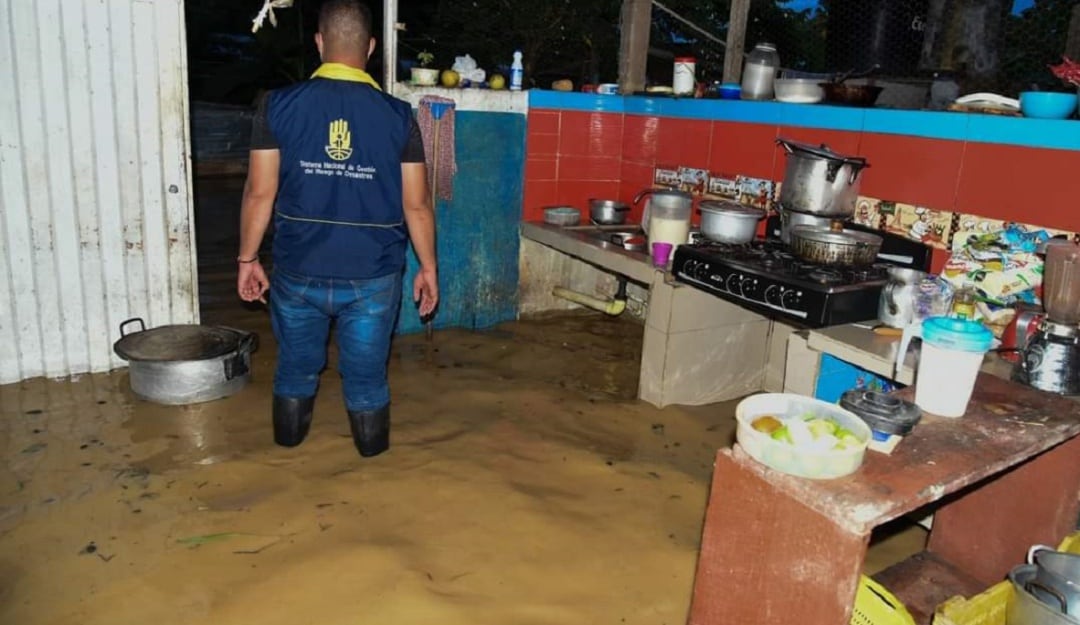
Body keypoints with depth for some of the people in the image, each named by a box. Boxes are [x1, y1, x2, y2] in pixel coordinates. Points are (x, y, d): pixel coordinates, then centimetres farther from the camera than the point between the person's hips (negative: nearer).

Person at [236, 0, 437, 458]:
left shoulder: (278, 105, -6)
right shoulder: (398, 115, -6)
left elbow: (260, 192, -6)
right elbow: (416, 204, -4)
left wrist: (247, 258, 7)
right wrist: (428, 268, 6)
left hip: (299, 269, 1)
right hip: (372, 274, -1)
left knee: (296, 363, 23)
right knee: (366, 372, 16)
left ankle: (288, 438, 44)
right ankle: (372, 447, 35)